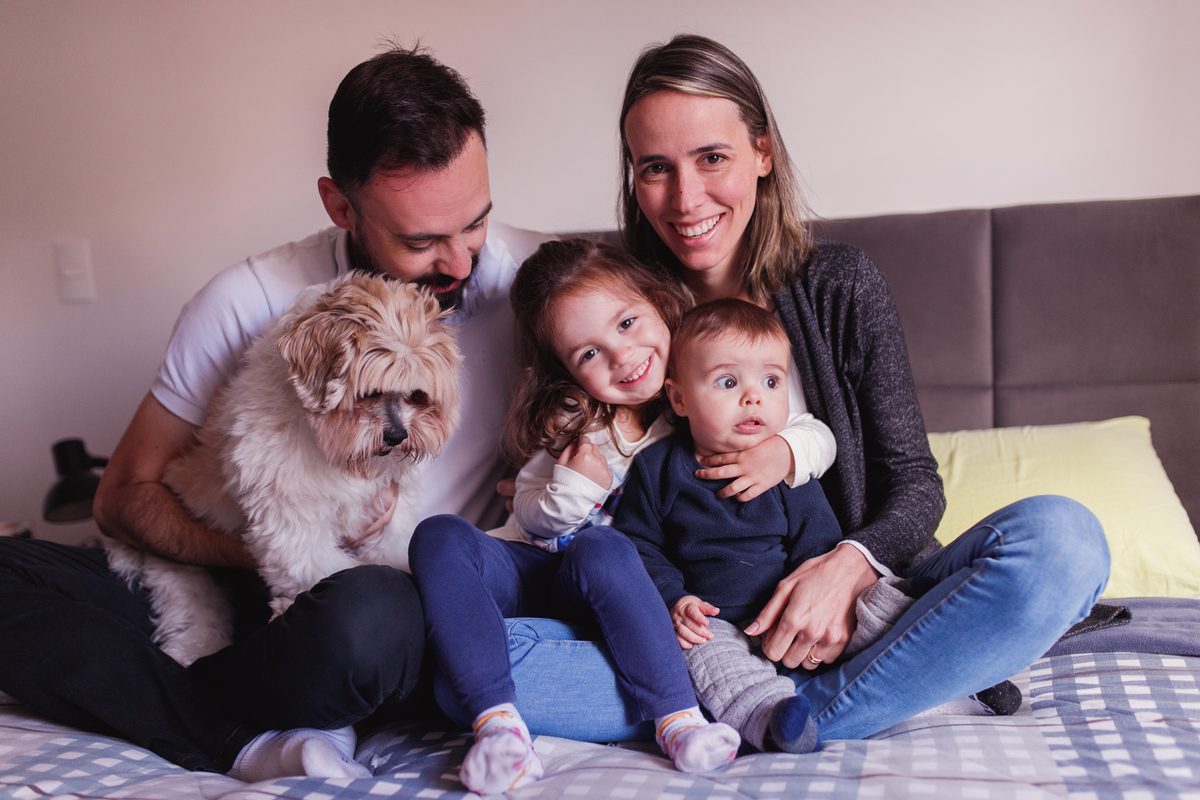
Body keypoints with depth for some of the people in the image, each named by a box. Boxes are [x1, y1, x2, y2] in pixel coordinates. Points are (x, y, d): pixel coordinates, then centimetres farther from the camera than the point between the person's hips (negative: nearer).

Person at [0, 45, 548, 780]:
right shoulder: (249, 303, -7)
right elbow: (126, 494, -1)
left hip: (417, 608, -1)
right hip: (255, 592, 2)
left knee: (364, 616, -39)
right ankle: (249, 744, -21)